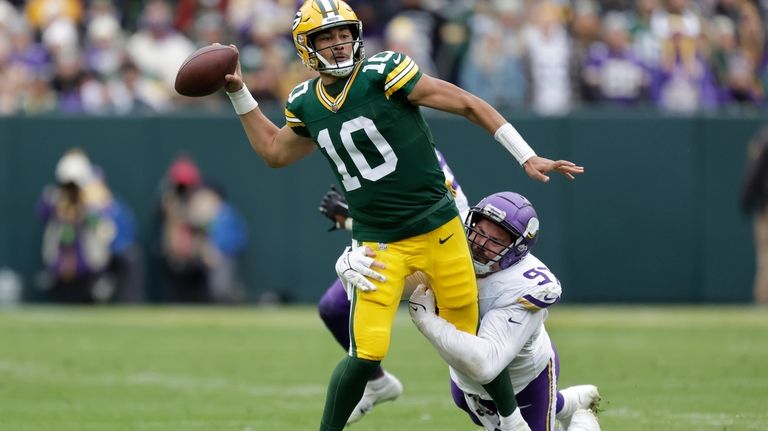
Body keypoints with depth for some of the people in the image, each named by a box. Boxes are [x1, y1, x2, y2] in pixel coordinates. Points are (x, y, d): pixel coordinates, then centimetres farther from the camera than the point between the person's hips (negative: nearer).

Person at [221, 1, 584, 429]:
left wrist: (527, 157, -11)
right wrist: (239, 92, 18)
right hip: (378, 244, 2)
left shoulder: (382, 72, -11)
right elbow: (274, 151, 25)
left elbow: (468, 104, -8)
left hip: (438, 229, -2)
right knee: (366, 355, -11)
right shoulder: (306, 104, 5)